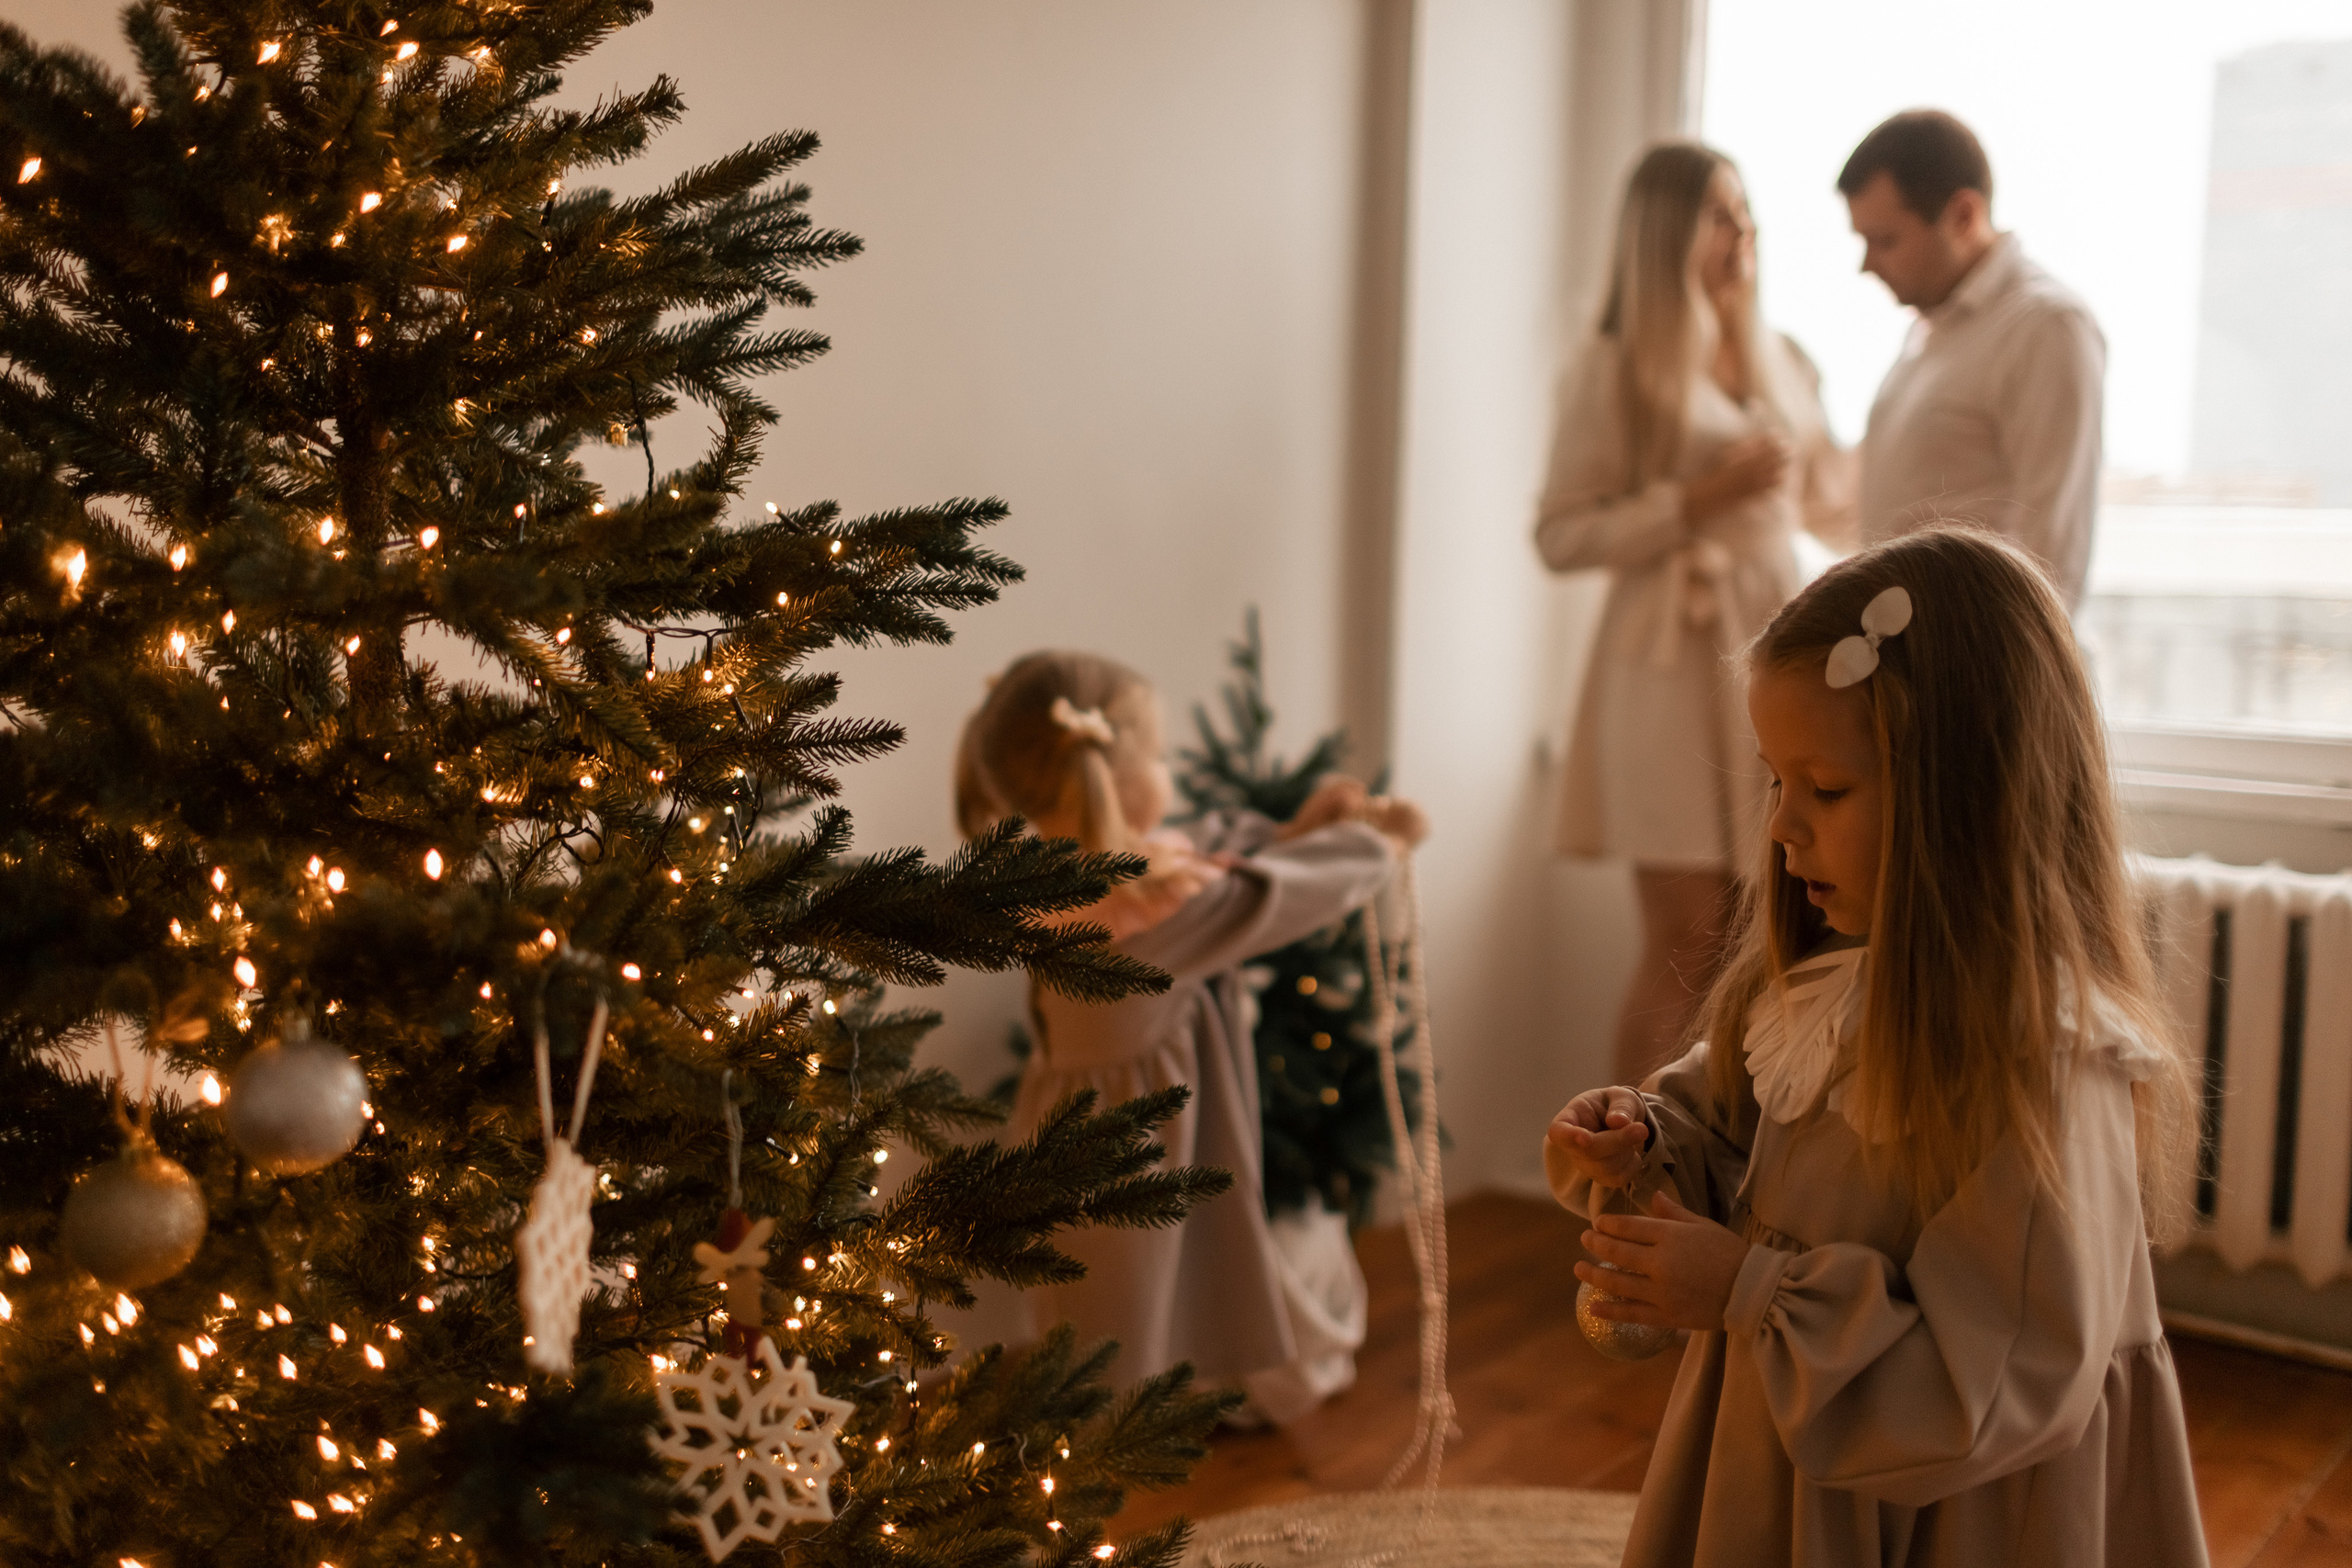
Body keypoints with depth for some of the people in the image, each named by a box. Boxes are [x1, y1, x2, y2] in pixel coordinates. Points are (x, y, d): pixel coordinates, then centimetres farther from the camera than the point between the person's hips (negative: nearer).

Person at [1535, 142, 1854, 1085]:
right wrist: (1699, 499, -15)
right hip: (1675, 662, -5)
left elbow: (1827, 506, 25)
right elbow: (1560, 536, -7)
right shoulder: (1614, 369, -1)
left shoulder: (1785, 362, 16)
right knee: (1688, 948, -5)